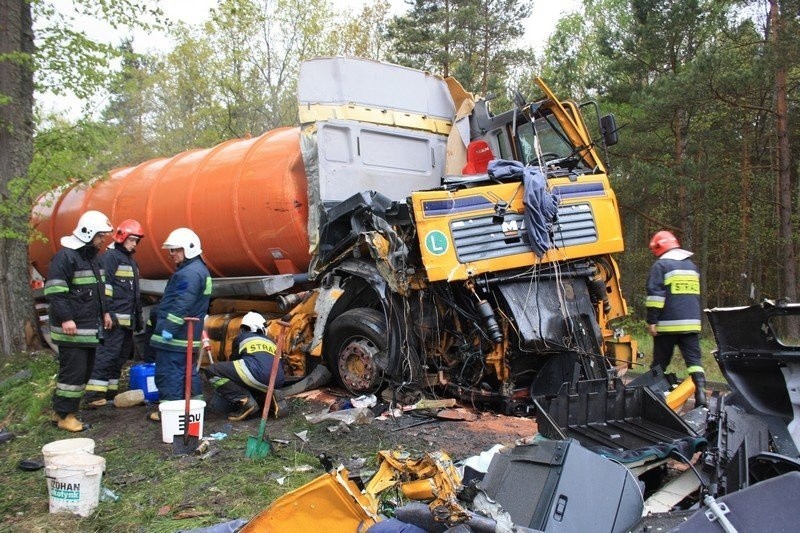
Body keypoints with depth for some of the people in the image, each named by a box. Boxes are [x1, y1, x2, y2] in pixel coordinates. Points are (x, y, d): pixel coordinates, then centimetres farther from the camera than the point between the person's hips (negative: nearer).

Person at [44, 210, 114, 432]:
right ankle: (65, 415, 3)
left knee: (85, 370, 13)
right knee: (73, 370, -7)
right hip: (72, 329, -10)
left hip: (90, 327, 10)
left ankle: (68, 407, 24)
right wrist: (65, 318, -24)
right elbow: (54, 291, -19)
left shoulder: (91, 256, 17)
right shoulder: (65, 256, -13)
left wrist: (104, 312, 21)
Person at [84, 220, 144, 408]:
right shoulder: (109, 257, -8)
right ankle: (93, 394, -12)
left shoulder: (131, 261, 22)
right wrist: (107, 313, -24)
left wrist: (138, 316, 24)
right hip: (114, 318, -10)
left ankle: (110, 392, 20)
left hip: (128, 319, 10)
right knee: (107, 354, -13)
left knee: (121, 356, 12)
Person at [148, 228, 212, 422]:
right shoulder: (199, 269, 16)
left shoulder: (190, 273, -18)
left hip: (175, 335, -11)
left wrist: (169, 328, -23)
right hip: (188, 335, 11)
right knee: (188, 370, 17)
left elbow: (181, 306, -25)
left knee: (168, 372, -4)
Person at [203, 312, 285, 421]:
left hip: (256, 373, -6)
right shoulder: (270, 341, 35)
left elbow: (234, 360, 36)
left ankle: (245, 401, -6)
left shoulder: (241, 338, 25)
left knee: (211, 371, 6)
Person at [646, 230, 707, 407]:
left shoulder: (661, 265, -5)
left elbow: (655, 294, -13)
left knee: (660, 361, 6)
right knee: (694, 359, 1)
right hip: (691, 324, 5)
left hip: (668, 324, -5)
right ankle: (701, 394, -13)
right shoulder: (692, 265, 18)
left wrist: (651, 321, -13)